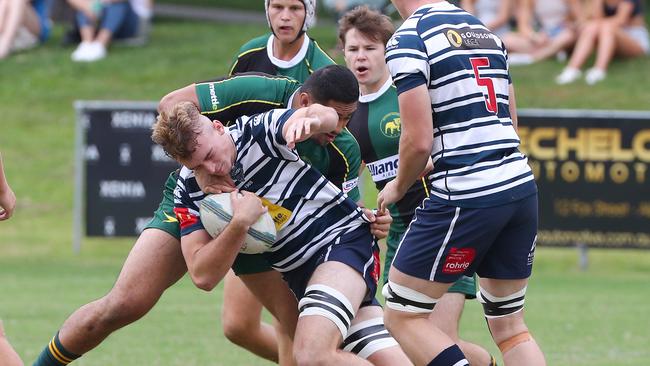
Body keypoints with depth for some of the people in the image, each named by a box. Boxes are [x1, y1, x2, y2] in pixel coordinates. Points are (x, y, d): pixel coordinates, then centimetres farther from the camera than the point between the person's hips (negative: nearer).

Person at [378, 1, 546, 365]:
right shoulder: (487, 31, 16)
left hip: (465, 198, -7)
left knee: (403, 317, 3)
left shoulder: (407, 41, -7)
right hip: (522, 187, 7)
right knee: (510, 325, 15)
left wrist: (398, 187, 6)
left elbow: (419, 141, -12)